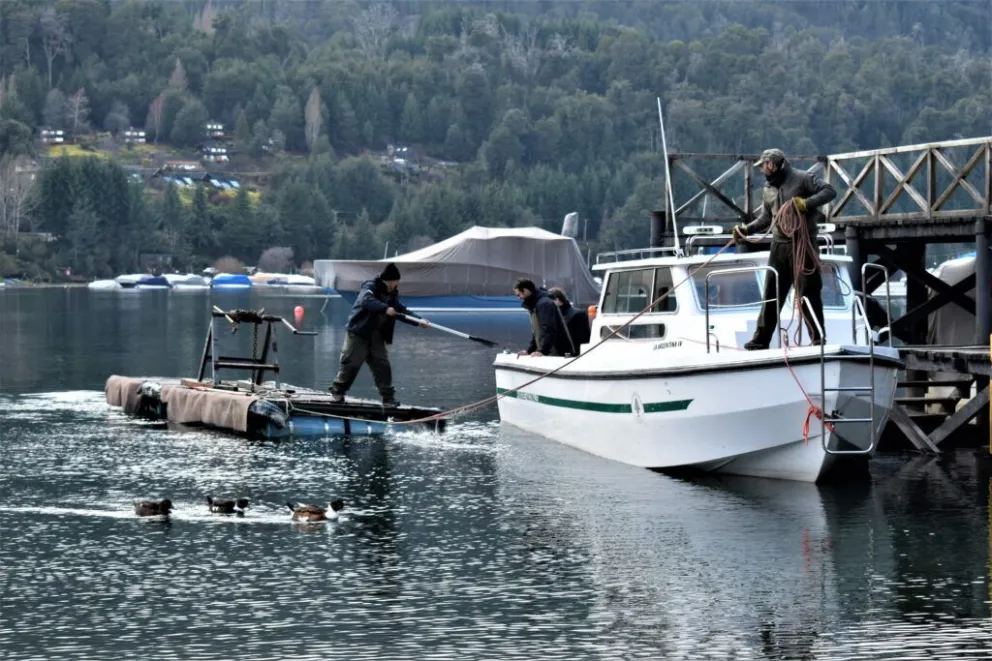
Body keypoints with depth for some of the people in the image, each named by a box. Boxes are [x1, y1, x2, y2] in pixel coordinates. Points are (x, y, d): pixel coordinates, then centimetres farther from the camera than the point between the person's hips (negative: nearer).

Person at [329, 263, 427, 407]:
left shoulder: (392, 294, 11)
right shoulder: (370, 287, -13)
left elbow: (402, 311, 14)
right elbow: (366, 300, -34)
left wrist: (418, 321, 0)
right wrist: (385, 308, -44)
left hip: (377, 337, 7)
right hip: (359, 333, -7)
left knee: (382, 366, 1)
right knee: (351, 363, -2)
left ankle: (388, 398, 3)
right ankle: (337, 392, 13)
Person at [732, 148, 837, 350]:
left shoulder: (802, 179, -5)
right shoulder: (768, 189, 17)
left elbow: (829, 191, -12)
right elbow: (765, 218, 20)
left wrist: (807, 203, -25)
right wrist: (746, 229, 5)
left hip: (803, 244, -6)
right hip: (779, 245, 6)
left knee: (809, 292, -3)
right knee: (771, 293, 5)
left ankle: (817, 338, 4)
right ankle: (761, 339, 8)